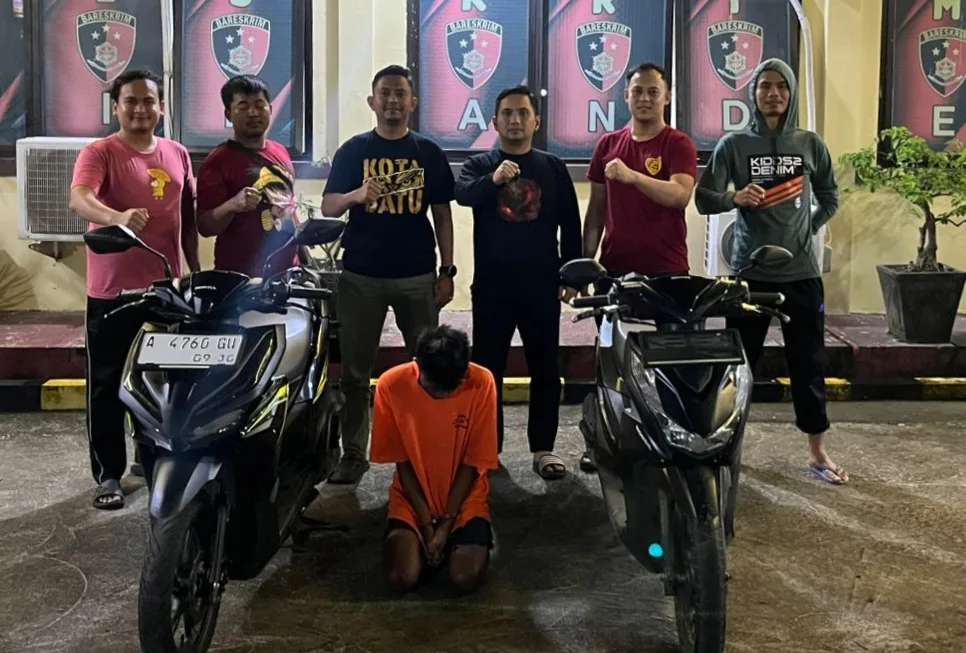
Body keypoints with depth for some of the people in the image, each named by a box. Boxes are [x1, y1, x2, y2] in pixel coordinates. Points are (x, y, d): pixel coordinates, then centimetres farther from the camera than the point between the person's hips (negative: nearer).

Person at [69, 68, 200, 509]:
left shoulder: (177, 155, 9)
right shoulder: (99, 153, -7)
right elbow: (78, 199, -27)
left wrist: (197, 271, 15)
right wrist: (118, 217, -46)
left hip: (165, 288, 5)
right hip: (112, 291, -4)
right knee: (107, 386, 3)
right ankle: (108, 474, 13)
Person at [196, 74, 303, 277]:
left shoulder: (281, 153, 10)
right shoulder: (218, 161, -9)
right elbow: (205, 227, -12)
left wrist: (304, 259, 19)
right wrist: (232, 205, -29)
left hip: (287, 271, 6)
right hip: (241, 276, -6)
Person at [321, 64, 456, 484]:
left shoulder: (429, 153, 8)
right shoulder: (353, 150, 6)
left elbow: (442, 215, 9)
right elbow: (328, 208, 1)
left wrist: (447, 271, 2)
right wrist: (358, 194, -20)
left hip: (418, 275, 1)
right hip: (361, 275, 0)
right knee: (355, 370, 3)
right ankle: (353, 453, 12)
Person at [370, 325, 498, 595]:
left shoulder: (482, 383, -19)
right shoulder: (391, 385, -18)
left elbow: (473, 463, -11)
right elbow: (402, 462, -8)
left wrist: (446, 522, -14)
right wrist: (427, 522, -11)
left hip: (464, 498, 0)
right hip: (413, 498, 1)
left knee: (466, 578, -22)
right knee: (403, 578, -21)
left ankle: (456, 540, 12)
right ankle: (425, 544, 12)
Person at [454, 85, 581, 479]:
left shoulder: (553, 168, 9)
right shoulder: (480, 165, 6)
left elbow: (570, 225, 9)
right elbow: (462, 193, -17)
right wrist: (493, 179, -35)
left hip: (541, 283, 1)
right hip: (492, 284, -1)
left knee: (545, 368, 5)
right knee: (487, 366, 5)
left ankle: (543, 448, 14)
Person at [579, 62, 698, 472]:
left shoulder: (678, 145, -2)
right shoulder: (609, 144, 12)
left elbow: (680, 194, -20)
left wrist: (631, 175, -33)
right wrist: (585, 258, 9)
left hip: (665, 270, -4)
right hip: (615, 268, 4)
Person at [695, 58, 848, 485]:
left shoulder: (810, 144, 5)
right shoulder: (734, 144, -1)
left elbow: (829, 199, 18)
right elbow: (703, 199, -7)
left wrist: (806, 231, 6)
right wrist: (735, 198, -25)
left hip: (801, 273, 2)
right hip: (751, 273, -2)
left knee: (809, 364, 7)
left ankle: (818, 453, 19)